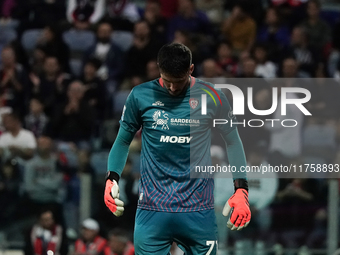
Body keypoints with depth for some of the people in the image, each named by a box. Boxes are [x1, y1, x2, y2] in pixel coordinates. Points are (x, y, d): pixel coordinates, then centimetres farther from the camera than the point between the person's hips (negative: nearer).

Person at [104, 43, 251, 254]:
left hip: (198, 209, 0)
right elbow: (123, 141, 11)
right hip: (152, 209, 0)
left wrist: (241, 190, -2)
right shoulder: (140, 96, -1)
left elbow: (233, 142, 8)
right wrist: (112, 179, -5)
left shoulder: (212, 97, -2)